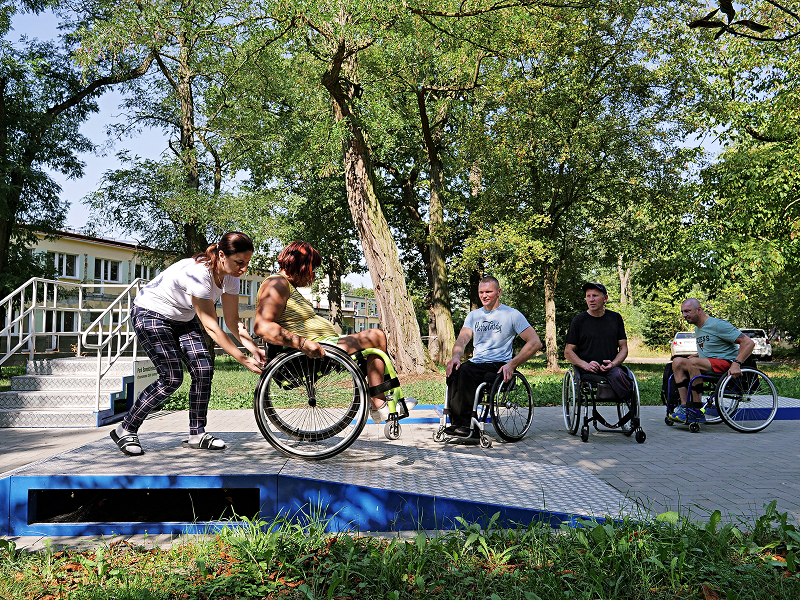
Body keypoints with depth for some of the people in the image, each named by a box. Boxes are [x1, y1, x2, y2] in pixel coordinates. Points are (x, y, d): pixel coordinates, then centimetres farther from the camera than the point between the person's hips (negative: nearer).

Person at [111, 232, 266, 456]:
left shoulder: (230, 277, -12)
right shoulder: (199, 273, -36)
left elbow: (233, 321, -8)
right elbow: (211, 327, -35)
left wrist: (253, 348, -24)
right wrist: (243, 360, -35)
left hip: (183, 319, 7)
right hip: (150, 315, -7)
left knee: (204, 370, -8)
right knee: (172, 378, -14)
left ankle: (197, 434, 3)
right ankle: (125, 430, 3)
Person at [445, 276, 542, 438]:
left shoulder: (512, 314, 3)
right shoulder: (473, 315, 20)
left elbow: (535, 343, -3)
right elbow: (462, 340, 8)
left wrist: (512, 364, -15)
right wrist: (455, 357, -16)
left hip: (499, 365, -5)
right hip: (476, 363, 5)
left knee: (465, 371, -33)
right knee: (454, 371, -30)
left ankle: (465, 423, -28)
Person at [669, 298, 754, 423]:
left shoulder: (718, 325, -11)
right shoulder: (697, 329, 16)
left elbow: (749, 343, -16)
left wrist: (736, 363, -28)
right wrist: (693, 356, 12)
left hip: (726, 363, -8)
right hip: (707, 365, 9)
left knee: (693, 363, -33)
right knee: (677, 362, -13)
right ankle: (684, 406, -21)